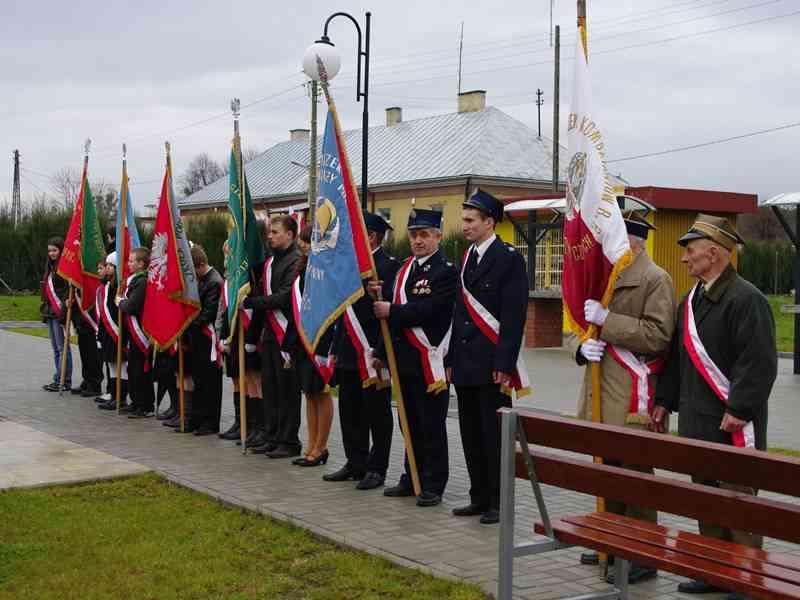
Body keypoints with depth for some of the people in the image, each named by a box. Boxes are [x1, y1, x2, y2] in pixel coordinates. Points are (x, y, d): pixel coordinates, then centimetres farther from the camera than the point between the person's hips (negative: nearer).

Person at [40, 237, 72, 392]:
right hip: (50, 311, 10)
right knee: (55, 348, 11)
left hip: (60, 311, -10)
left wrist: (63, 309, -26)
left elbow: (70, 289, -19)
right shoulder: (50, 267, 17)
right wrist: (44, 308, 20)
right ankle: (62, 381, 16)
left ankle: (61, 381, -4)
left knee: (62, 347, -6)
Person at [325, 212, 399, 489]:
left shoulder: (388, 267, -12)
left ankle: (376, 469, 12)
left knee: (377, 413, 2)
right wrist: (336, 349, 16)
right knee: (350, 411, 14)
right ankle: (356, 464, 25)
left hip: (374, 354, -8)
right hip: (350, 355, 8)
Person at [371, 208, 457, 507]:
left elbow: (428, 310, -20)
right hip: (404, 359, 8)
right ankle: (412, 478, 24)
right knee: (410, 423, 15)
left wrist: (391, 310, -15)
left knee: (432, 425, 0)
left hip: (429, 360, -7)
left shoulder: (446, 271, -10)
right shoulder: (404, 269, 15)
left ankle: (433, 485, 8)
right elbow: (392, 309, 17)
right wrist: (380, 296, -2)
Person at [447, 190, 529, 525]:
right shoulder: (467, 258, 15)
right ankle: (480, 498, 22)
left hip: (492, 367, -7)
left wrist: (504, 366, -18)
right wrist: (451, 360, 14)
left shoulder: (509, 259, -8)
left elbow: (514, 316, -14)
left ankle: (499, 503, 8)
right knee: (471, 435, 12)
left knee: (495, 436, -1)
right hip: (465, 366, 8)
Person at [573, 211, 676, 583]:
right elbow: (589, 326, 20)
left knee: (635, 472, -3)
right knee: (607, 467, 15)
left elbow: (658, 335, -18)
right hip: (603, 390, 8)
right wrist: (584, 347, -3)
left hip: (633, 397, -8)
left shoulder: (655, 279, -9)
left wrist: (606, 320, -21)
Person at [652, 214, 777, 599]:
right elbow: (677, 357, 21)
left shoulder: (745, 299, -14)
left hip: (732, 424, -9)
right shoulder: (691, 301, 14)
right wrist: (665, 401, 17)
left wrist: (739, 410, -22)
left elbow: (759, 362, -19)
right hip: (697, 422, 9)